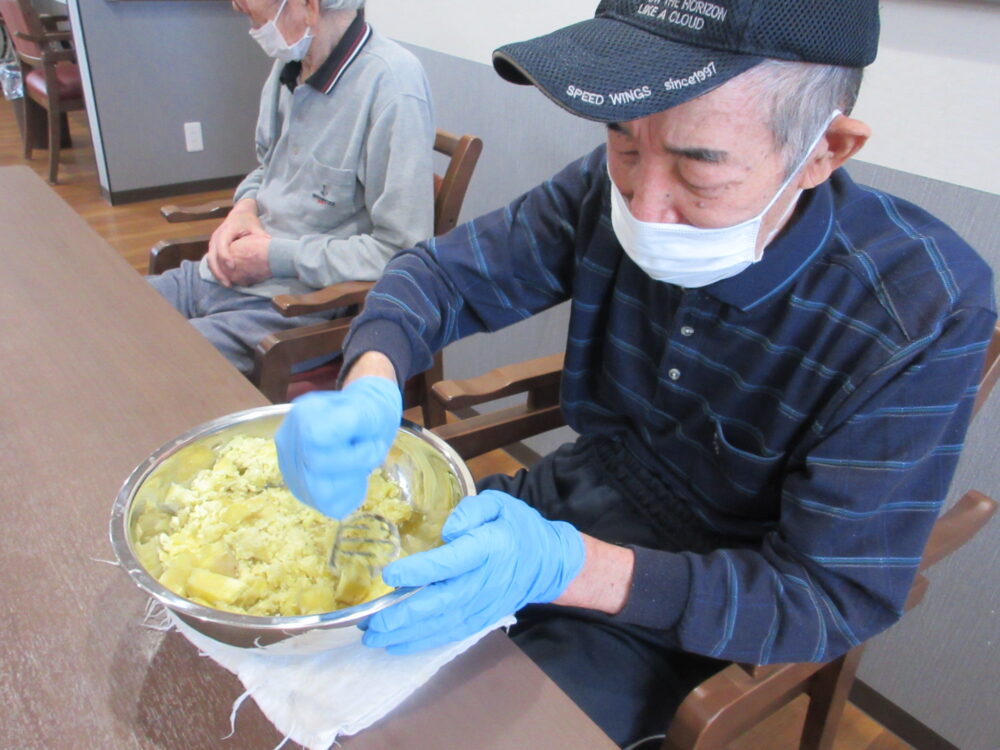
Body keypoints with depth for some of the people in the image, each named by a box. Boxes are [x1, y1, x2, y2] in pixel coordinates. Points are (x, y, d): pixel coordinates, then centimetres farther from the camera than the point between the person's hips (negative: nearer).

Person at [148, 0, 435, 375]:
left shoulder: (392, 84, -20)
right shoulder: (291, 64, 5)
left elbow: (403, 252, -23)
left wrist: (277, 257, -16)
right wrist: (244, 207, 0)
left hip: (297, 307, -8)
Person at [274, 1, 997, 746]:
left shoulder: (925, 319, -26)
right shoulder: (609, 189, -16)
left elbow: (836, 600, -24)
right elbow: (443, 273, -6)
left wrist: (562, 568, -38)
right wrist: (368, 389, -30)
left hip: (700, 617, -3)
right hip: (568, 502, 4)